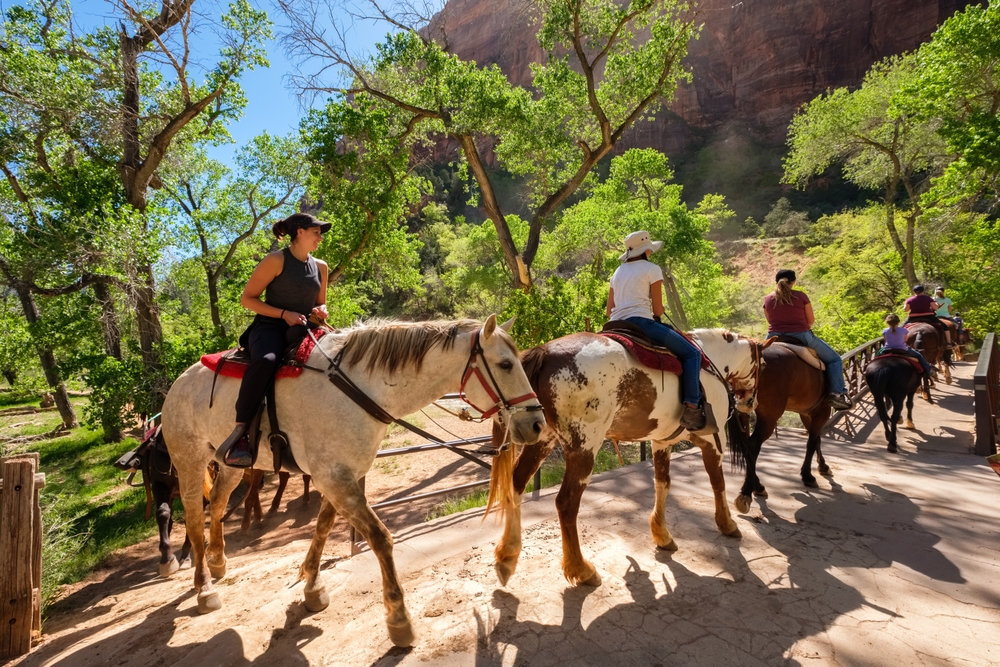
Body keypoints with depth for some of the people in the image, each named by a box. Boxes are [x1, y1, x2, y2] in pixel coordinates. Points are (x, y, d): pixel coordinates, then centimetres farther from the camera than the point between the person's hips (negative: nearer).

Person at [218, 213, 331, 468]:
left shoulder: (320, 267, 15)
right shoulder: (276, 260, -4)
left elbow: (320, 303, 26)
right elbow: (247, 298, -5)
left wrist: (321, 311, 0)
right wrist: (284, 314, -16)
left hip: (302, 331, 7)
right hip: (270, 327, -7)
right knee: (265, 360, -39)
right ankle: (240, 432, -32)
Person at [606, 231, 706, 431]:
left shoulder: (618, 272, 22)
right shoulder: (652, 269, 3)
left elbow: (609, 311, 18)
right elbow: (658, 309, 0)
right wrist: (656, 316, 20)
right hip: (640, 322, -7)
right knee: (691, 353, -1)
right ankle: (691, 407, -15)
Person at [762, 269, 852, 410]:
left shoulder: (767, 299, 2)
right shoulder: (801, 296, -5)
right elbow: (811, 320, 3)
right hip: (800, 336, -3)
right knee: (834, 359, 13)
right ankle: (837, 394, 1)